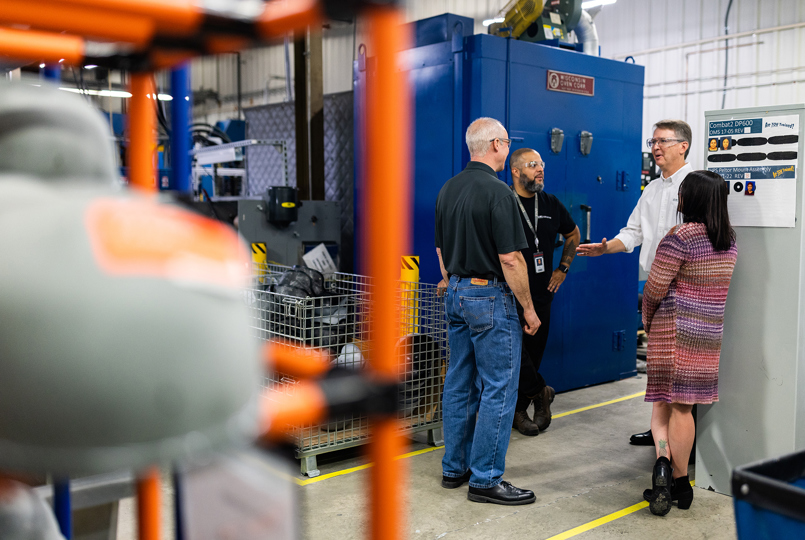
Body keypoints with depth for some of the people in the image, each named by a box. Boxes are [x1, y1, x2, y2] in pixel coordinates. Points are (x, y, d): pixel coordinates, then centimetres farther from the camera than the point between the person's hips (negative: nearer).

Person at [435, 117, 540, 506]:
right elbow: (510, 260, -18)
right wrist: (529, 309, -9)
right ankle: (485, 479, 5)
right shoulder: (497, 192, -17)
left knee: (459, 383, 14)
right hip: (490, 297, -8)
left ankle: (455, 467, 24)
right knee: (498, 389, 0)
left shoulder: (447, 189, 8)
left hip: (455, 294, 9)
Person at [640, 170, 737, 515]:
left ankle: (662, 461, -13)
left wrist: (648, 321, 6)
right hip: (710, 332, 5)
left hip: (673, 330, -5)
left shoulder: (681, 237, -14)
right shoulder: (729, 240, 7)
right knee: (682, 406, 11)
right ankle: (679, 484, 17)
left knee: (663, 401, 9)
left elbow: (654, 289, -11)